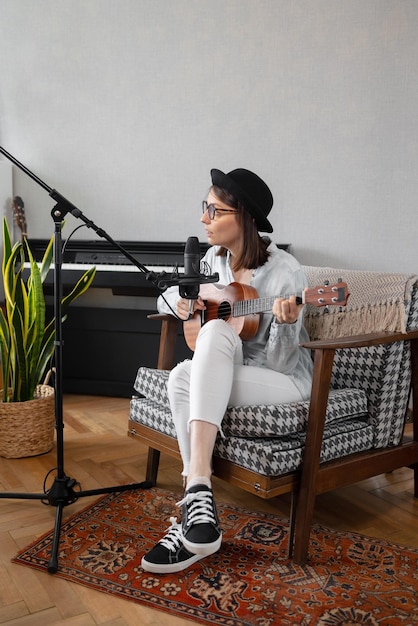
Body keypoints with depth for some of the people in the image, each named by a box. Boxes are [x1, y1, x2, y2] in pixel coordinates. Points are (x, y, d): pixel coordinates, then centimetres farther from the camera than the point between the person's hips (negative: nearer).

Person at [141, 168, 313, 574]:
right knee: (181, 377, -30)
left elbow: (281, 361, -17)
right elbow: (166, 297, 15)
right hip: (224, 373, 5)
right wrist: (178, 300, -8)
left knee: (215, 332, -34)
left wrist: (286, 323, -37)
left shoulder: (285, 273, -18)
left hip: (285, 380, -5)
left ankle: (197, 488, -38)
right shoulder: (216, 260, 1)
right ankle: (198, 511, -26)